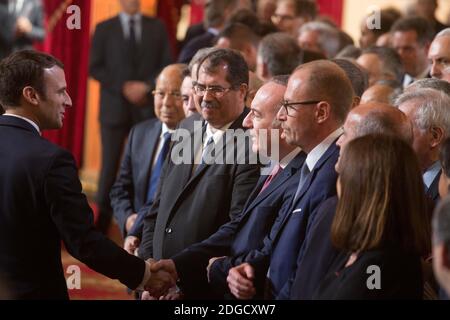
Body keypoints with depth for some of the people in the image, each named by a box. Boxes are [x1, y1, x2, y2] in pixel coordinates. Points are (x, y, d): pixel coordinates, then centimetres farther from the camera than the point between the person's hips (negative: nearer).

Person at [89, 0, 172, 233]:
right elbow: (95, 68, 1)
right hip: (115, 107, -1)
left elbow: (166, 65, 7)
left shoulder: (157, 28, 11)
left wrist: (147, 86, -10)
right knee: (110, 164, -3)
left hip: (147, 107, 1)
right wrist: (124, 87, -10)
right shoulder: (104, 29, 7)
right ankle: (101, 220, 3)